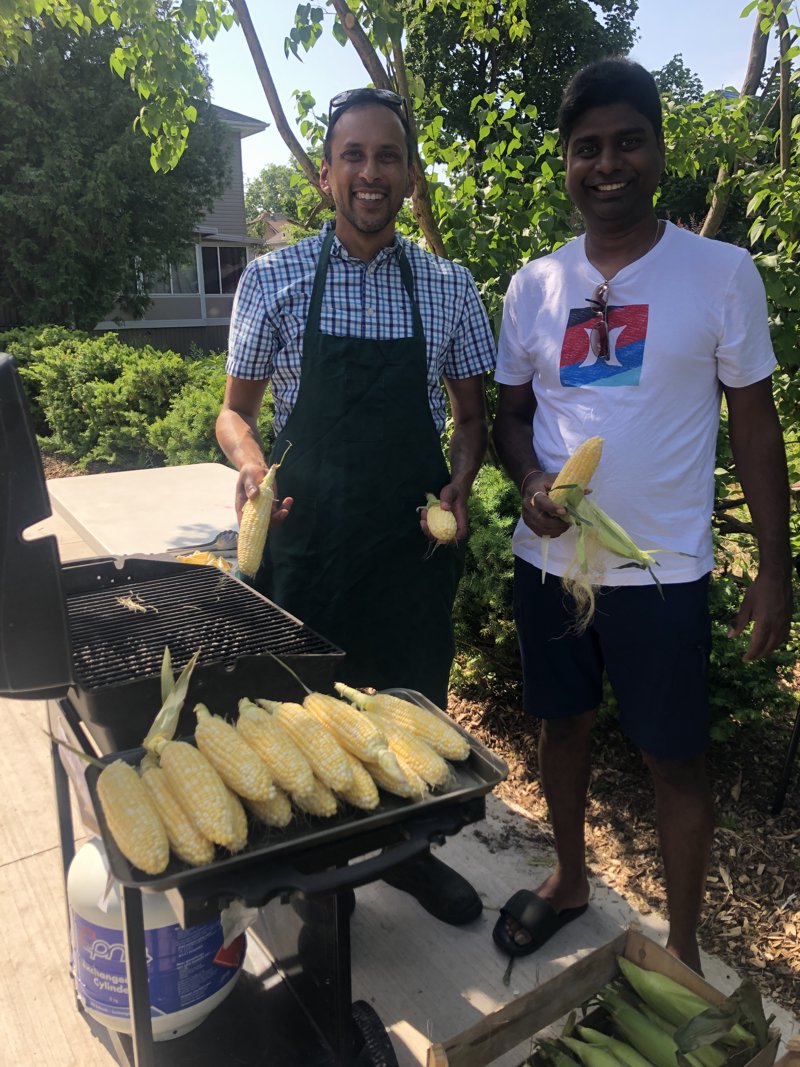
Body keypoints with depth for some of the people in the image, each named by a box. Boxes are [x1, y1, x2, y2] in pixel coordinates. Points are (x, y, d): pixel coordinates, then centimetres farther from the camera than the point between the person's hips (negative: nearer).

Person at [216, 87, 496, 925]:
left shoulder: (449, 287, 3)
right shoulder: (272, 279, -2)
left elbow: (469, 414, 10)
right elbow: (234, 412, 3)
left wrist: (459, 483, -9)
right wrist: (252, 465, -18)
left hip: (414, 534, 2)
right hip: (306, 534, -1)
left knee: (414, 702, 14)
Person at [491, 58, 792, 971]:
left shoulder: (721, 273, -5)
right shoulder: (534, 285, 3)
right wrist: (531, 486, -11)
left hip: (663, 569, -3)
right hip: (549, 559, 3)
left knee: (674, 757, 9)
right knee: (562, 722, 18)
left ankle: (682, 945, 32)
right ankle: (568, 878, 43)